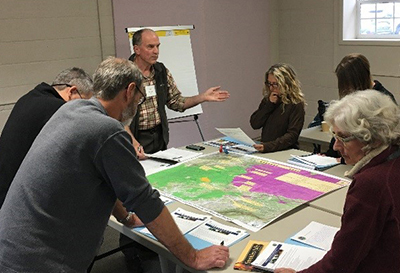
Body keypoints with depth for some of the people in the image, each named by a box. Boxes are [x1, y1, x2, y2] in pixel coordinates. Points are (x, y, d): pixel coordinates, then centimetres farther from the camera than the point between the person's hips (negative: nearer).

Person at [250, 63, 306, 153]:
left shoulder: (296, 104, -6)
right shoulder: (267, 100, 12)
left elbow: (292, 135, -13)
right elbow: (254, 124, 5)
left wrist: (268, 147, -25)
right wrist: (269, 104, -5)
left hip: (286, 152, -5)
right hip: (265, 151, 5)